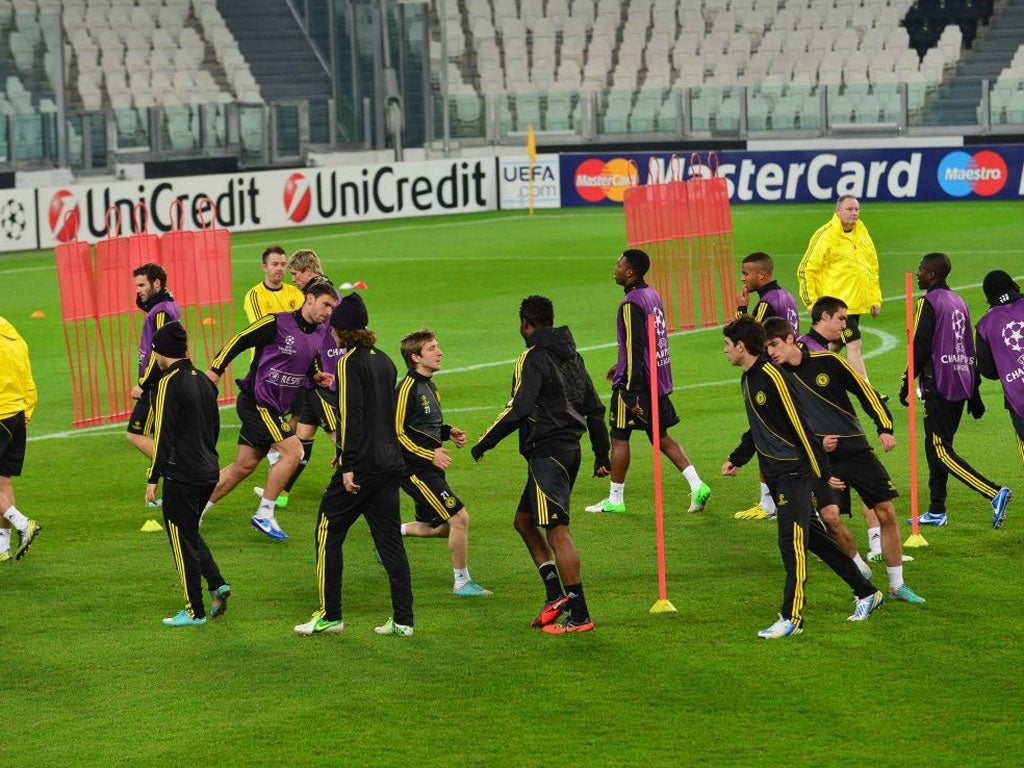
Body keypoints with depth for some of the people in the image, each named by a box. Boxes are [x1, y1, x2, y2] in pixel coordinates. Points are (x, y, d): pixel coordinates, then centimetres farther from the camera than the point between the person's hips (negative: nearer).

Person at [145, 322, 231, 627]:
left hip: (181, 476, -8)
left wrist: (153, 479, -12)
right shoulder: (204, 381, 9)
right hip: (208, 473, 8)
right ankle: (217, 585, 8)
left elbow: (163, 435, -16)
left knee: (183, 540, 2)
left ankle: (194, 611, 5)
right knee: (190, 533, 22)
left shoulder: (169, 384, -15)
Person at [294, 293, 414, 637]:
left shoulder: (350, 361, -10)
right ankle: (403, 619, 6)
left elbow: (352, 415, -16)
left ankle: (329, 616, 3)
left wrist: (349, 466, -18)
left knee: (328, 534, 3)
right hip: (391, 463, 7)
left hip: (363, 465, -7)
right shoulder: (384, 360, 13)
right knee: (389, 540, 9)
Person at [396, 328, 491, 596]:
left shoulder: (428, 386, 13)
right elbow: (397, 433, -19)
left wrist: (448, 432, 8)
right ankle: (462, 582, -1)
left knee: (442, 529, 15)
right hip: (415, 470, -10)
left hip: (431, 468, 10)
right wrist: (430, 455, -22)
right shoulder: (408, 388, -17)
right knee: (459, 517, -12)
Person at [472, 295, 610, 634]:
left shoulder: (533, 358, -11)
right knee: (524, 519, 18)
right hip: (570, 449, 9)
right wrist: (601, 453, 25)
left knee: (556, 530, -8)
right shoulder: (571, 355, 15)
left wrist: (484, 443, -8)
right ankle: (556, 594, 10)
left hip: (547, 452, -9)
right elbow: (594, 407, 18)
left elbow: (517, 409, -18)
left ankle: (580, 615, -10)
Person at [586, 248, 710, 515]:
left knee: (619, 436, 4)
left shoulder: (631, 304, -19)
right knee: (660, 436, 15)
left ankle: (615, 500, 11)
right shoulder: (652, 295, 10)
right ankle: (697, 485, 4)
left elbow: (635, 349, -22)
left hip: (635, 382, -9)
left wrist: (631, 392, -22)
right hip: (659, 379, 9)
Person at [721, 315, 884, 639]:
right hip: (774, 474, 10)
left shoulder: (773, 378, -20)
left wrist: (823, 472, -19)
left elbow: (801, 426, -20)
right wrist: (736, 459, 22)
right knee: (810, 537, 13)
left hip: (793, 472, -10)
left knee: (791, 542, -9)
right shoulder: (748, 379, 10)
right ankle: (866, 593, 23)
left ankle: (791, 618, -6)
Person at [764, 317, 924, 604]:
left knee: (886, 512, -2)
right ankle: (860, 571, 5)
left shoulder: (826, 361, -4)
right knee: (829, 515, -22)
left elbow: (864, 390, 2)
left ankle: (897, 585, 13)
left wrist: (885, 427, -8)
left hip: (856, 449, 1)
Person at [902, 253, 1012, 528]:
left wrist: (906, 382, -7)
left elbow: (920, 348, -15)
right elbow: (969, 348, 19)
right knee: (936, 447, 15)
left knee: (941, 451, -10)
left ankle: (995, 493, -22)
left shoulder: (928, 303, -9)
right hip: (962, 385, 9)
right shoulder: (959, 302, 17)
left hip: (938, 385, -9)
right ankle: (936, 511, 15)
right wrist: (974, 392, 21)